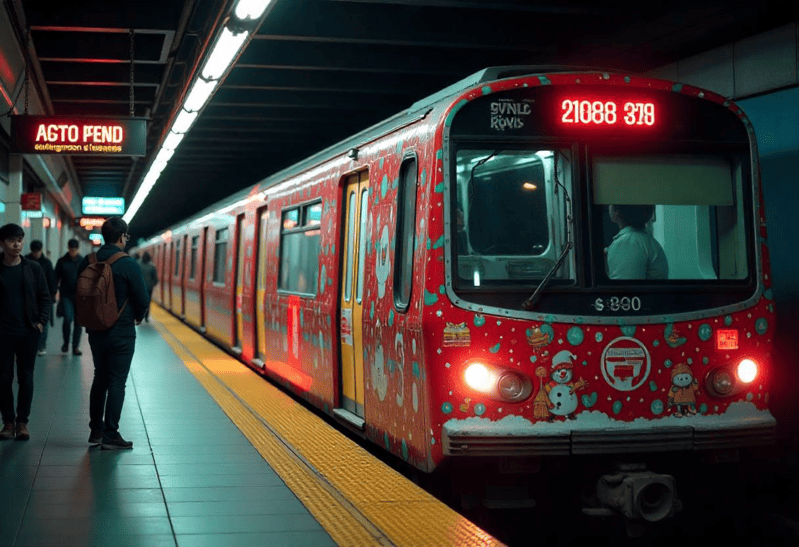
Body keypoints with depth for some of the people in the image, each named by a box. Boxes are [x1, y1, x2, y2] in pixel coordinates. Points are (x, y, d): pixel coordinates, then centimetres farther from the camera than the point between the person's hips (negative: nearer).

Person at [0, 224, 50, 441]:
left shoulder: (33, 268, 3)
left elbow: (45, 297, 7)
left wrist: (42, 321, -5)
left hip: (28, 332, 0)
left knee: (26, 377, 3)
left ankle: (22, 422, 12)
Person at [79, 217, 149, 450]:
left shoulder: (87, 263, -1)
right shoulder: (128, 264, -16)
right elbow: (143, 298, -12)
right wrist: (137, 316, 9)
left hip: (95, 331, 5)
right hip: (121, 332, -5)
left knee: (100, 378, 18)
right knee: (117, 382, 1)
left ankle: (96, 430, 23)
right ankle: (110, 436, 2)